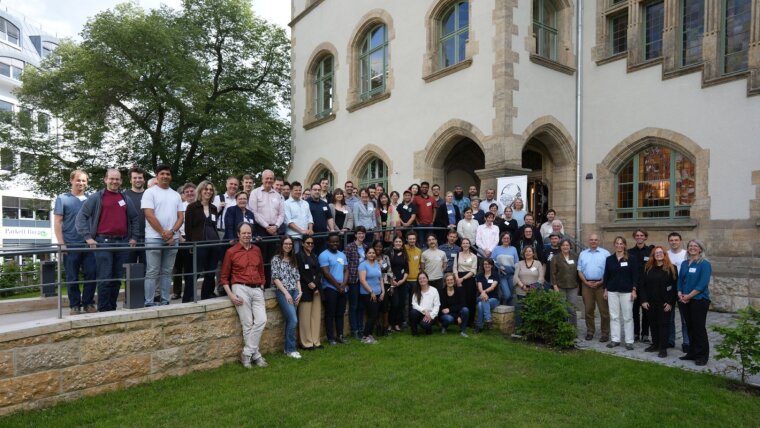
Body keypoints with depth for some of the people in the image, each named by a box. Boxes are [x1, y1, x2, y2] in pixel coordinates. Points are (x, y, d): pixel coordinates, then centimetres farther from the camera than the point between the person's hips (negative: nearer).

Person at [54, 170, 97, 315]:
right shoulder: (63, 198, 3)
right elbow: (57, 222, -1)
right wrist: (61, 244, -9)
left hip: (89, 245, 3)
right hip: (71, 245, -2)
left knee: (91, 275, 2)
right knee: (72, 278, 4)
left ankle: (88, 303, 13)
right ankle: (74, 305, 14)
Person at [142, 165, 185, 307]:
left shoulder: (176, 195, 14)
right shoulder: (150, 192, 0)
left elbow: (181, 217, 9)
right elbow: (149, 215, -9)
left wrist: (172, 232, -7)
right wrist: (163, 233, -10)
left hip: (173, 239, 4)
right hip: (154, 238, -4)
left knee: (167, 272, 8)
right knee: (152, 272, -3)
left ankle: (165, 301, 13)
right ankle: (149, 303, 2)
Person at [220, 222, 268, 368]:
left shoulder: (257, 250, 13)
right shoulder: (231, 252, 1)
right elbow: (224, 277, 3)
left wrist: (261, 288, 13)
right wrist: (230, 295, -7)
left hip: (257, 289, 4)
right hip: (240, 288, -4)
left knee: (261, 320, -9)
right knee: (248, 323, -4)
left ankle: (247, 354, 2)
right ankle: (256, 354, 10)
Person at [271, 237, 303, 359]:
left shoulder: (293, 259, 14)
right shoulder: (276, 259, -2)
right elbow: (275, 278, -8)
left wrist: (299, 292, 2)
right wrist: (286, 293, -13)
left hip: (294, 292, 5)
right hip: (282, 292, -5)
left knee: (290, 320, 5)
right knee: (293, 320, -13)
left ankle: (288, 348, 15)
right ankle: (291, 349, -2)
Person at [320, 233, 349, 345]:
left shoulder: (342, 255, 12)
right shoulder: (324, 255, -9)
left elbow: (346, 270, 9)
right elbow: (326, 273, -14)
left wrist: (343, 285, -6)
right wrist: (337, 286, -11)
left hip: (342, 289, 6)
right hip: (330, 288, -6)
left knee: (340, 313, 11)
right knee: (330, 314, 0)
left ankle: (340, 335, 20)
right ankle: (330, 337, 7)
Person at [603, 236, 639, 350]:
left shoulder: (631, 259, -2)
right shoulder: (609, 259, 6)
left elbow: (635, 275, -3)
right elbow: (606, 275, 9)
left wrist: (634, 290, -9)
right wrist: (605, 290, 7)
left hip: (626, 292, -3)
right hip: (612, 291, 3)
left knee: (627, 317, 1)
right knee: (614, 316, 7)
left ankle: (629, 341, 9)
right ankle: (615, 339, 14)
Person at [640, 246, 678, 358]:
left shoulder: (671, 268, -4)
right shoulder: (648, 268, 6)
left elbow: (674, 286, -8)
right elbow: (643, 285, 5)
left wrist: (670, 302, -12)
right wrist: (643, 300, -3)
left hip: (665, 303, -4)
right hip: (651, 302, 4)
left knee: (664, 324, 1)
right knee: (653, 324, 11)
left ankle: (663, 348, 7)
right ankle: (655, 344, 22)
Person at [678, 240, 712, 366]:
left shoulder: (705, 264, -7)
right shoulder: (684, 263, 12)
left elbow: (702, 284, -14)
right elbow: (680, 280, 12)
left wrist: (688, 296, -16)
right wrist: (680, 294, -4)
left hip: (699, 300, -5)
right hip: (684, 301, 5)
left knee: (699, 328, 0)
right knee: (690, 327, 12)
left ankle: (702, 355, 11)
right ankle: (692, 352, 22)